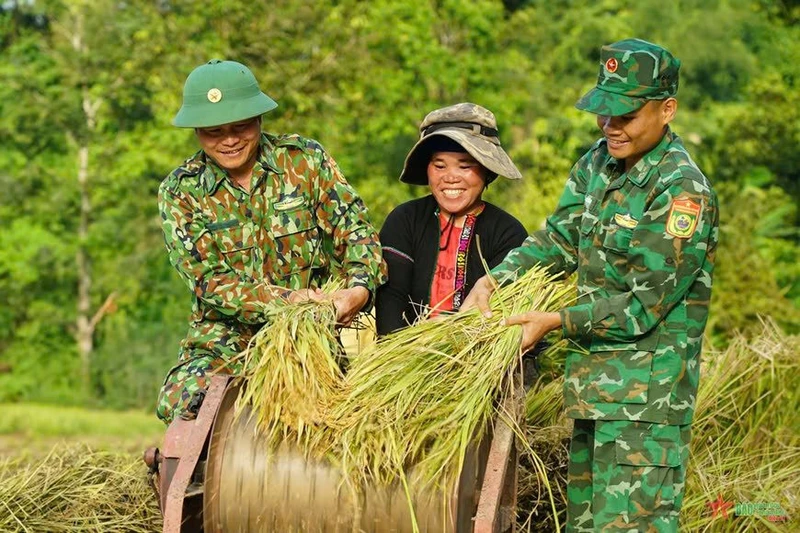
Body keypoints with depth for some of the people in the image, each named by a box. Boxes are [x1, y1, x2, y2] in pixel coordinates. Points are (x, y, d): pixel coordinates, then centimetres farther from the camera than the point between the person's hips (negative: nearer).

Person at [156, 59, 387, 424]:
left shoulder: (305, 160, 3)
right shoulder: (180, 191, 1)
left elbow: (354, 228, -2)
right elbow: (208, 280, -8)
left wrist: (361, 288, -24)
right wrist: (283, 299, -25)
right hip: (228, 337, 1)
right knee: (180, 400, -28)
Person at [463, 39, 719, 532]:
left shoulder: (683, 191, -18)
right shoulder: (599, 162, 8)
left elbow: (647, 305, -18)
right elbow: (558, 239, 11)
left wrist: (558, 321, -15)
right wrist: (494, 281, -6)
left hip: (648, 392, -9)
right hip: (594, 381, 9)